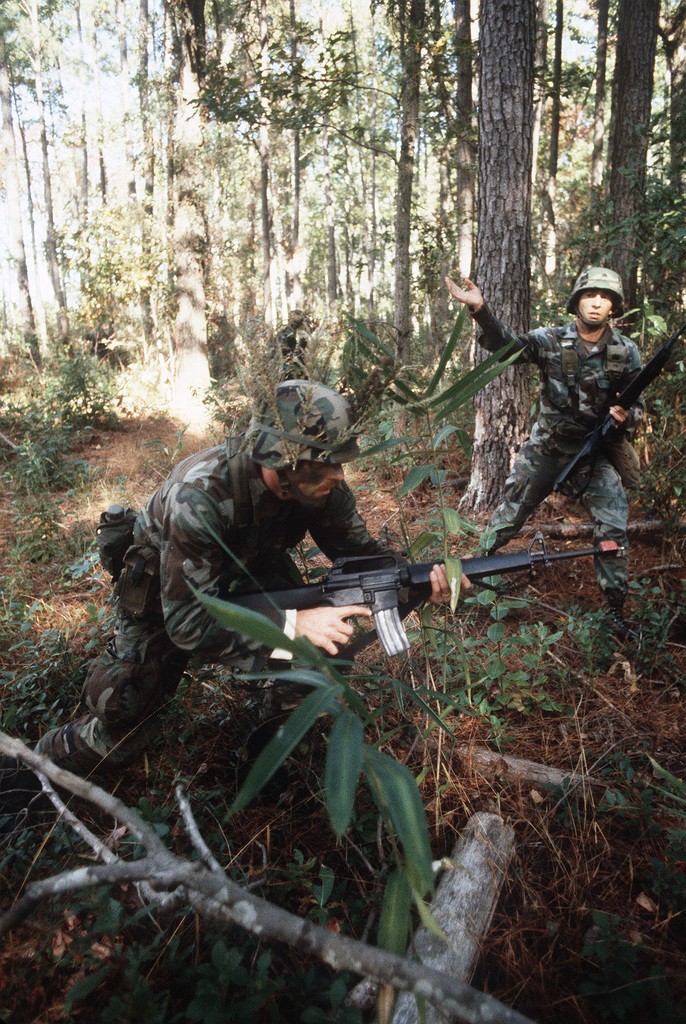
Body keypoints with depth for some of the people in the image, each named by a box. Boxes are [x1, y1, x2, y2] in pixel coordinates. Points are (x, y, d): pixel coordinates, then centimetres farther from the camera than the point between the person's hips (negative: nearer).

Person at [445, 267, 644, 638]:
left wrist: (625, 417, -20)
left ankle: (615, 610, 13)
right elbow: (506, 346, -24)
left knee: (613, 529, -2)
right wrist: (481, 311, -41)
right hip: (546, 447, -1)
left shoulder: (626, 352, -4)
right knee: (510, 513, 7)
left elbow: (637, 405, 5)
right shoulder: (551, 340, -9)